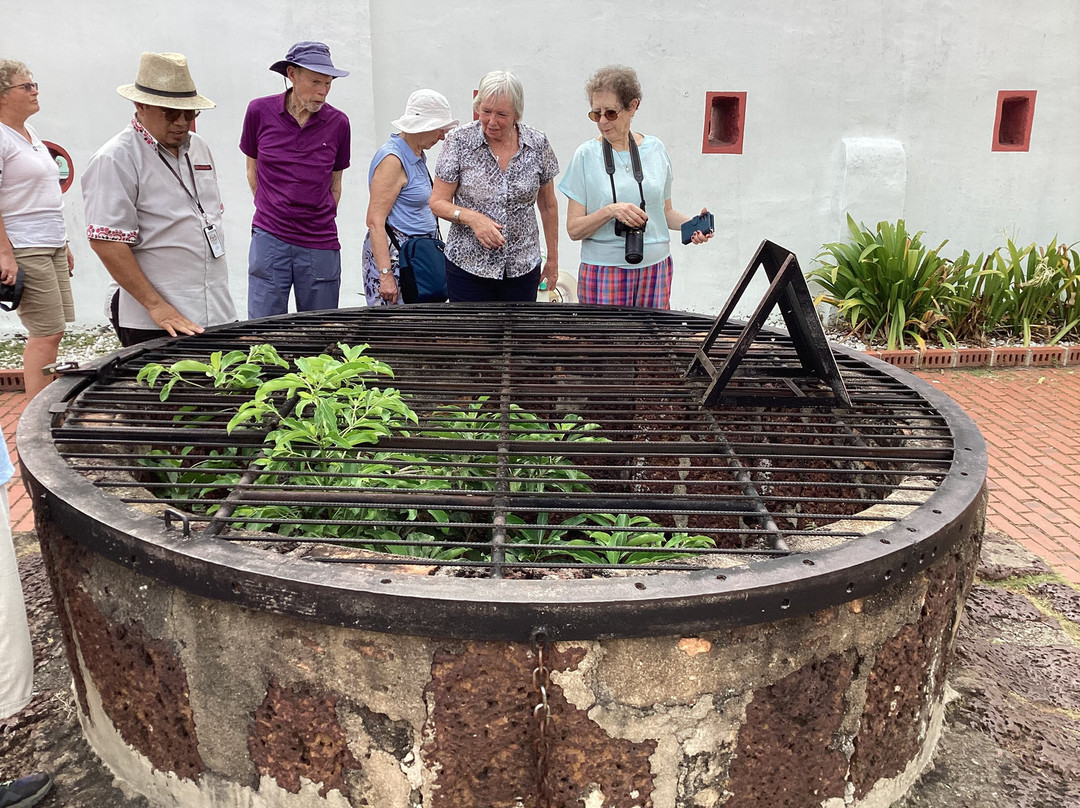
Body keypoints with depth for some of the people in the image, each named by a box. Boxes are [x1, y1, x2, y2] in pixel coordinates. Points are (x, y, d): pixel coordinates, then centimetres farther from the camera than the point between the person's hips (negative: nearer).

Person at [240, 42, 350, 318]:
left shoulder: (338, 123, 1)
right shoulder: (260, 112, 0)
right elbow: (253, 171, 13)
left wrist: (321, 221, 9)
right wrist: (272, 214, 13)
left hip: (320, 245, 1)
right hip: (269, 240, 0)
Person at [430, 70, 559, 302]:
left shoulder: (538, 144, 0)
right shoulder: (459, 141, -4)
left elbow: (548, 206, 11)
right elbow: (437, 202, -3)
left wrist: (553, 258, 14)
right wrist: (473, 218, -21)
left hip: (523, 268, 2)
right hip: (468, 267, -1)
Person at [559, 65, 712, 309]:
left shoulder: (655, 149, 7)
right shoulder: (586, 155, -2)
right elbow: (574, 229, -5)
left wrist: (693, 224, -3)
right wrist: (610, 211, -21)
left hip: (655, 269, 3)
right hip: (604, 269, -2)